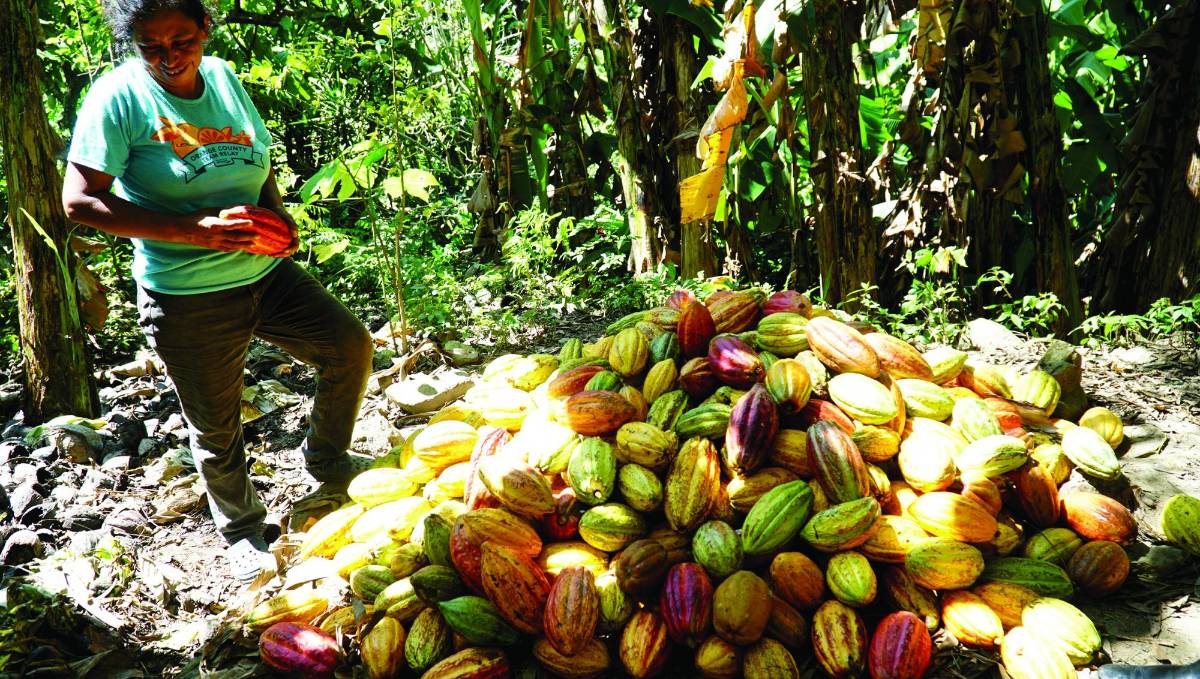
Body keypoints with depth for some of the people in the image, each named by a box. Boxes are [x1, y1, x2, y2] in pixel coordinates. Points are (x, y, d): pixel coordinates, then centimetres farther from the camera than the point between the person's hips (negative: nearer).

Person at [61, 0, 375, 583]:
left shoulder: (221, 76, 3)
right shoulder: (118, 95, -14)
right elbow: (80, 201, -19)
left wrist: (279, 215, -1)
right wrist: (194, 231, -25)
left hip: (266, 272, 5)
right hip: (188, 298, -5)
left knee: (351, 347, 2)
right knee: (215, 425, 9)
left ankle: (326, 459, 28)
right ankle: (242, 529, 35)